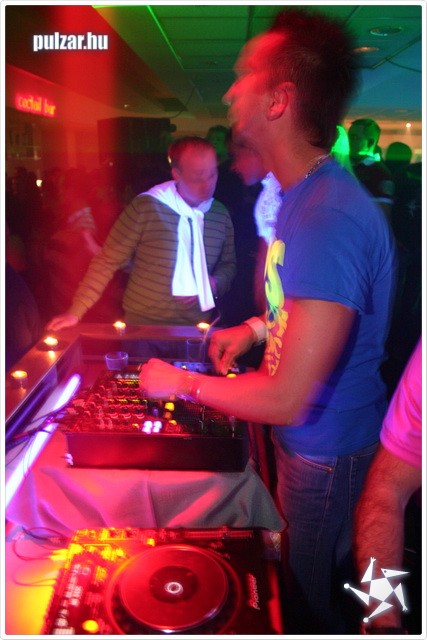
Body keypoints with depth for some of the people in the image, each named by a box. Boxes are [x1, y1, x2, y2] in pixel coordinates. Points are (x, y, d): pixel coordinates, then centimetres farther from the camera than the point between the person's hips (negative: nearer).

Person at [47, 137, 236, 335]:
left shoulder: (221, 215, 1)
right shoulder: (144, 207, -12)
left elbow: (228, 264, 13)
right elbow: (107, 261, -10)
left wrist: (214, 283, -9)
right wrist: (76, 311, -13)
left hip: (197, 328, 3)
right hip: (142, 324, -3)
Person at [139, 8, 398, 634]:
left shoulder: (329, 217, -33)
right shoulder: (301, 192, 2)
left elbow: (287, 400, -32)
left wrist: (182, 383, -17)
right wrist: (256, 328, 6)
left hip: (325, 450, -9)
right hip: (306, 435, 9)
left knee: (313, 605, 20)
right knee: (303, 583, 32)